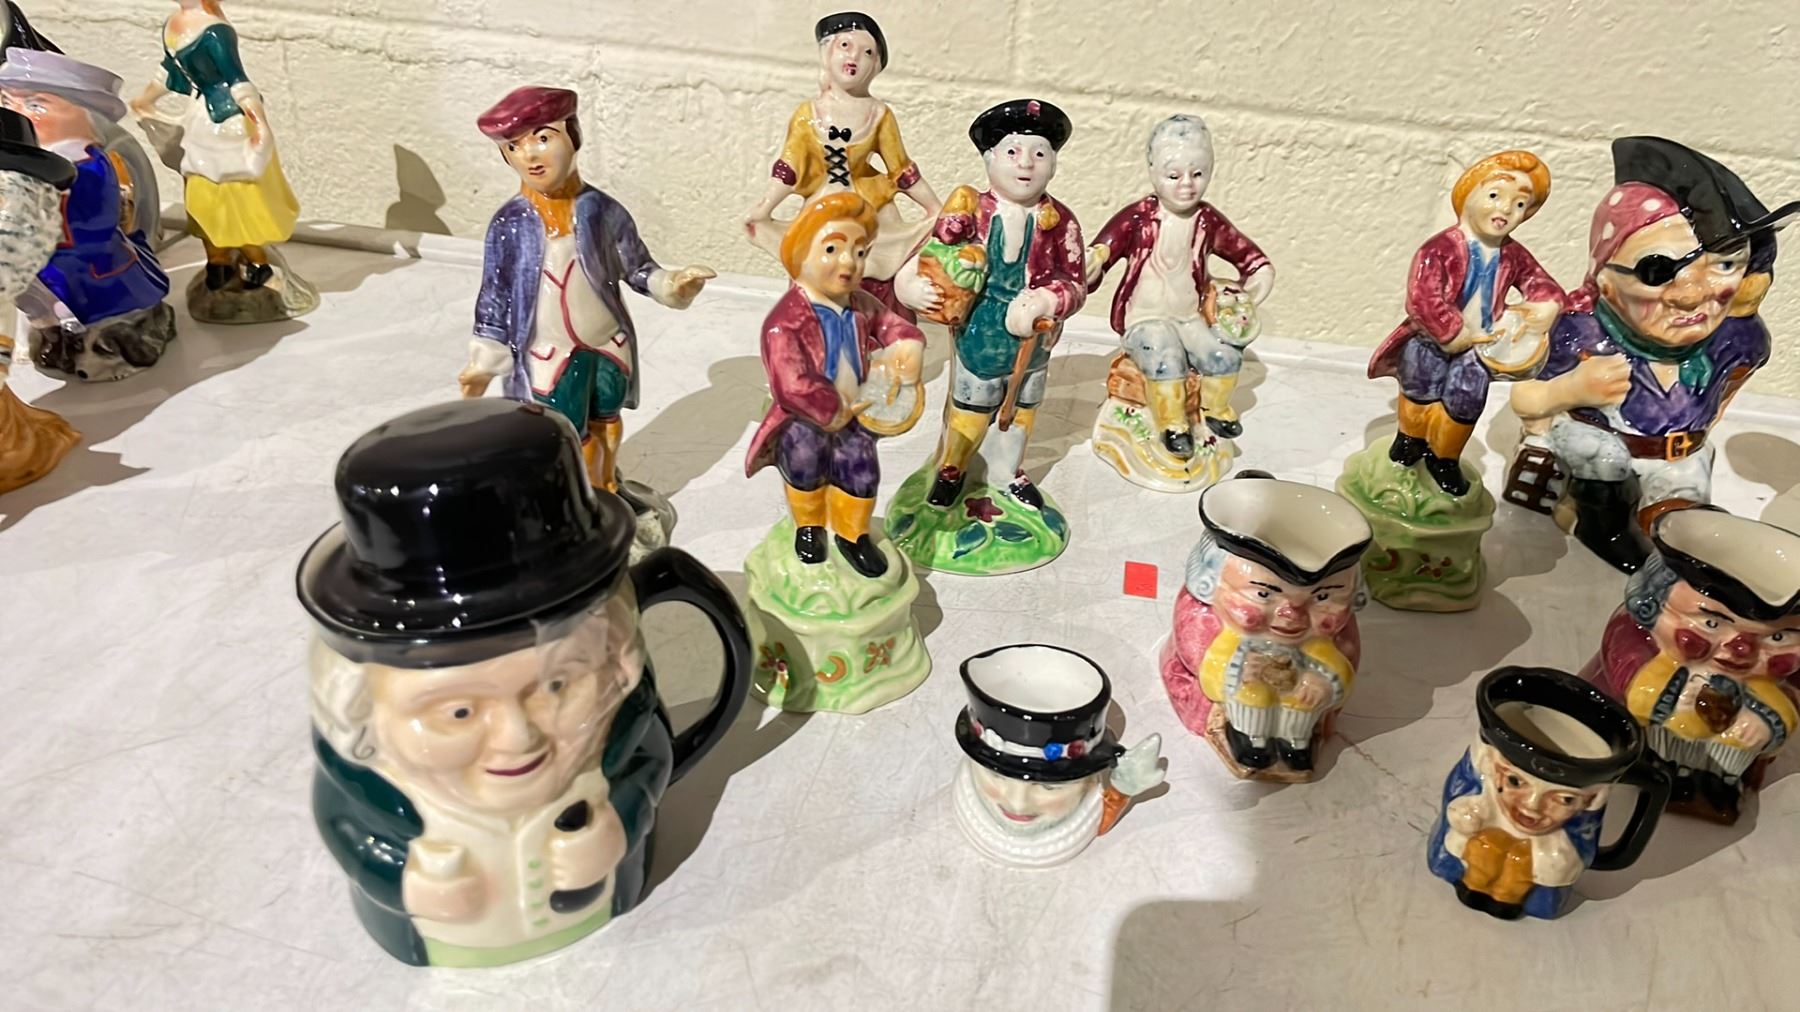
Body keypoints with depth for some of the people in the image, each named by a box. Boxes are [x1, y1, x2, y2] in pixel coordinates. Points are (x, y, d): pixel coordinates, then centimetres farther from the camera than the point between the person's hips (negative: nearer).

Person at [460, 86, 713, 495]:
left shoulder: (601, 209, -9)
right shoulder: (510, 224, -10)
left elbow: (637, 268, 1)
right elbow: (495, 295, -3)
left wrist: (670, 284, -18)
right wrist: (484, 361, -2)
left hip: (608, 343, 2)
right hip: (549, 355, -2)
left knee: (607, 422, 22)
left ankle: (607, 495, 46)